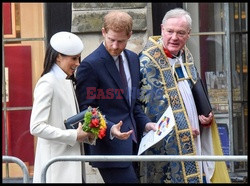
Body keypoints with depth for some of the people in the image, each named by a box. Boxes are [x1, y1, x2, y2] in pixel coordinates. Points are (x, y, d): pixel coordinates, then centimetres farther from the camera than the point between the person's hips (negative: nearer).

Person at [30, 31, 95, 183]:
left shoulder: (67, 82, 16)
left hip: (71, 161, 8)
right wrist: (74, 135, -17)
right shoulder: (47, 83, -11)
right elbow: (36, 127, -18)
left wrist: (85, 134, 2)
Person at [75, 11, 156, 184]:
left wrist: (145, 123, 4)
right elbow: (86, 110, -11)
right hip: (110, 145, -7)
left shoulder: (133, 59, 13)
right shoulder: (89, 65, -11)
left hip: (132, 143, 7)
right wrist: (110, 129, -25)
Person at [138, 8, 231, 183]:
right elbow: (152, 105, -17)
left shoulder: (185, 55, 9)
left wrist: (205, 114, 2)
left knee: (198, 174, 9)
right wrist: (182, 130, -16)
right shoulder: (149, 61, -15)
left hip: (193, 135, 7)